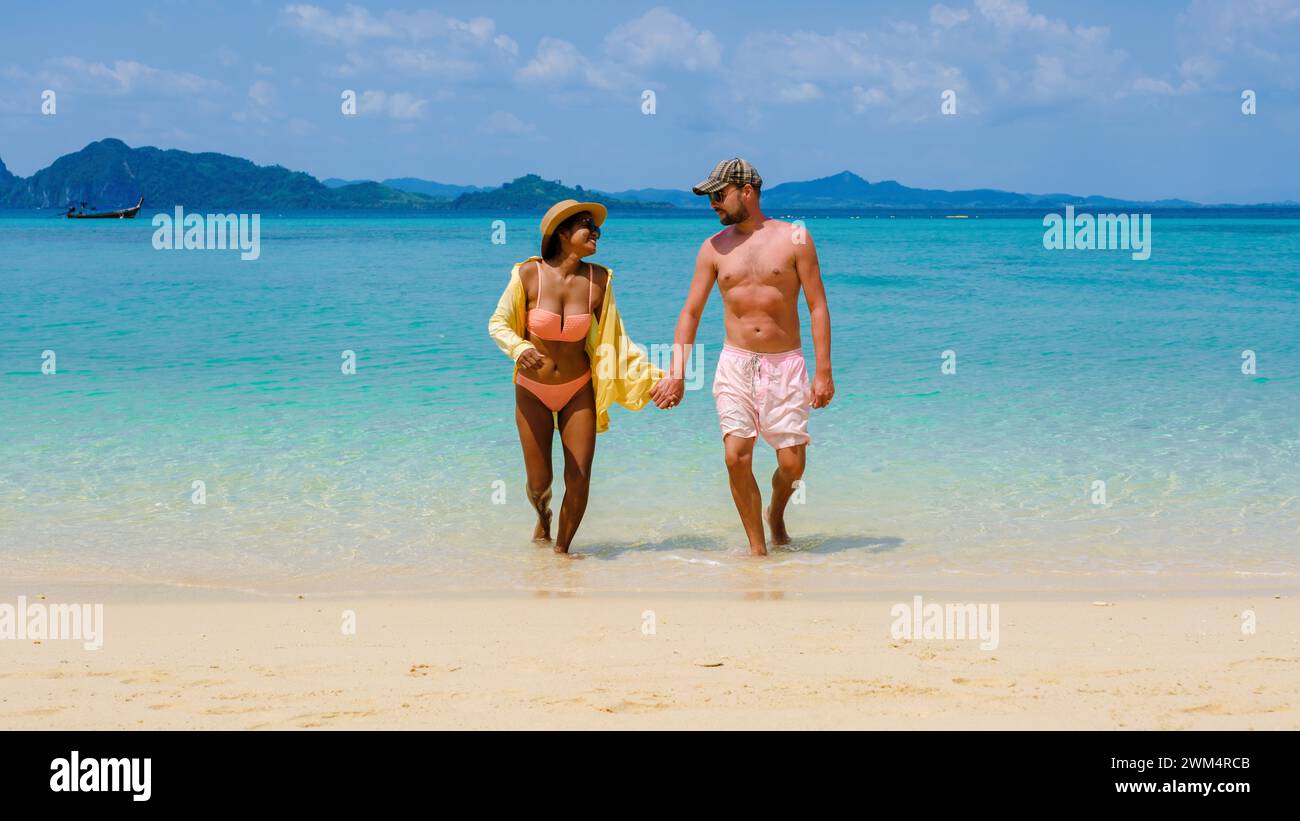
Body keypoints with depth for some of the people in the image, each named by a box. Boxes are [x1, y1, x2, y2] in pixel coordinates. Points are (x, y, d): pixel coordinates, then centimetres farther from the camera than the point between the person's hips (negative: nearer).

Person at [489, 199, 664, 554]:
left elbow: (613, 339, 0)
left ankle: (562, 549, 20)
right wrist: (519, 349, -29)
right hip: (533, 391, -1)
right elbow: (497, 324, -9)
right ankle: (543, 518, 41)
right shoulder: (529, 274, -15)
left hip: (578, 391, 2)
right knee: (539, 483, 4)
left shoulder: (598, 279, -8)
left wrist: (652, 376, -6)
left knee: (579, 480, -5)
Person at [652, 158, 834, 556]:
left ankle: (776, 513, 28)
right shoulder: (714, 248, 6)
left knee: (792, 464, -4)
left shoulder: (793, 238, -1)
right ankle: (757, 548, 1)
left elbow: (817, 307, -2)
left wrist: (823, 372, -8)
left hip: (785, 364, -1)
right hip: (735, 363, 2)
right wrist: (676, 373, 3)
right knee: (737, 458, -11)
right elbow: (690, 313, 10)